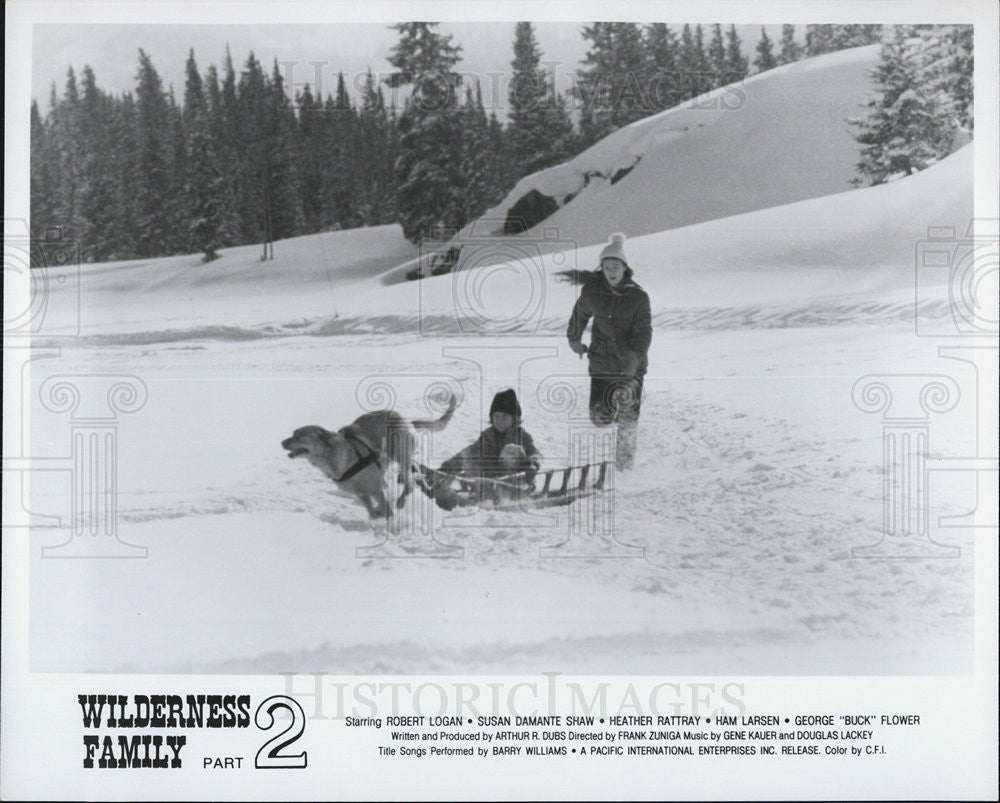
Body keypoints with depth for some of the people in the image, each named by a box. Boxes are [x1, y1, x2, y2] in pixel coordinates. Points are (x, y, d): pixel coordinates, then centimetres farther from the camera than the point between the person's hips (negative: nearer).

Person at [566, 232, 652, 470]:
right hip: (601, 361, 1)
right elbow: (580, 314, 16)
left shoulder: (638, 297, -9)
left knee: (629, 419, -2)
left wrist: (633, 358, -30)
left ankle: (625, 459, 26)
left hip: (632, 364, -1)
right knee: (600, 417, -7)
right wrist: (574, 340, 28)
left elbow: (643, 334, -14)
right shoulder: (592, 290, -4)